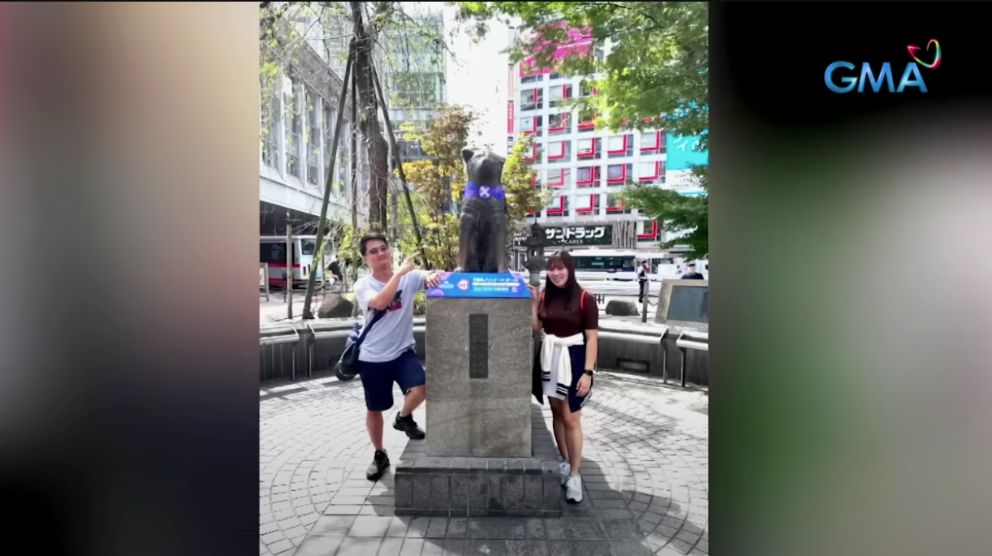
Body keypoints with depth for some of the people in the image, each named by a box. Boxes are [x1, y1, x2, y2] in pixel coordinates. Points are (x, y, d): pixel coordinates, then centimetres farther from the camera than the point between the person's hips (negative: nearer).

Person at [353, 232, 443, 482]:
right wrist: (399, 272, -31)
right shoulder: (362, 285, -8)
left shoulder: (409, 276, -4)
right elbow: (380, 302, -29)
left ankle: (404, 417, 12)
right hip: (372, 357, 0)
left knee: (420, 389, -24)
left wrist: (432, 276, -44)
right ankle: (379, 455, 39)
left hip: (403, 351, 0)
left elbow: (431, 277, -21)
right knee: (374, 409, 13)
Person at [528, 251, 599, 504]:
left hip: (573, 359, -5)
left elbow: (592, 338, -11)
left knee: (571, 418, -1)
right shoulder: (545, 296, 4)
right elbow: (534, 328, 1)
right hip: (550, 358, 5)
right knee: (557, 413, 15)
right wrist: (533, 302, -8)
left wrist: (588, 372, -16)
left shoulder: (584, 298, -11)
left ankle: (575, 474, 13)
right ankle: (565, 462, 32)